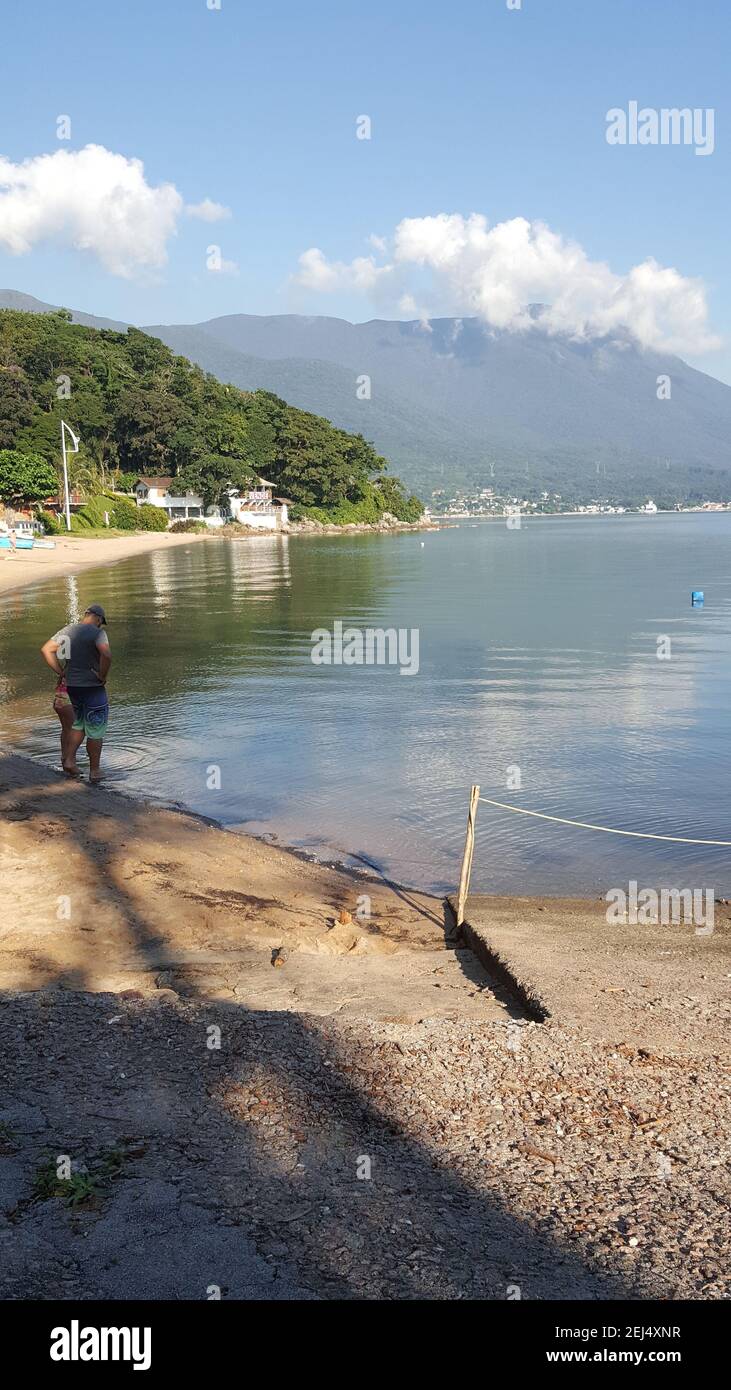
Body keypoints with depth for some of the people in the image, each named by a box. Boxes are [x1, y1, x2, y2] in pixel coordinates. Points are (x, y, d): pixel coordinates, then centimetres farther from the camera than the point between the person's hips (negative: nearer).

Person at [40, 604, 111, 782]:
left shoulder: (67, 630, 6)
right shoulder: (97, 632, -15)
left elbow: (46, 649, 6)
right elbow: (106, 654, -32)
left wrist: (61, 672, 5)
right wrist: (103, 676, -17)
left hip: (72, 686, 6)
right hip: (93, 688, -6)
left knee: (78, 725, 25)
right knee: (95, 731, 7)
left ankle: (68, 759, 15)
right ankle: (94, 770, 14)